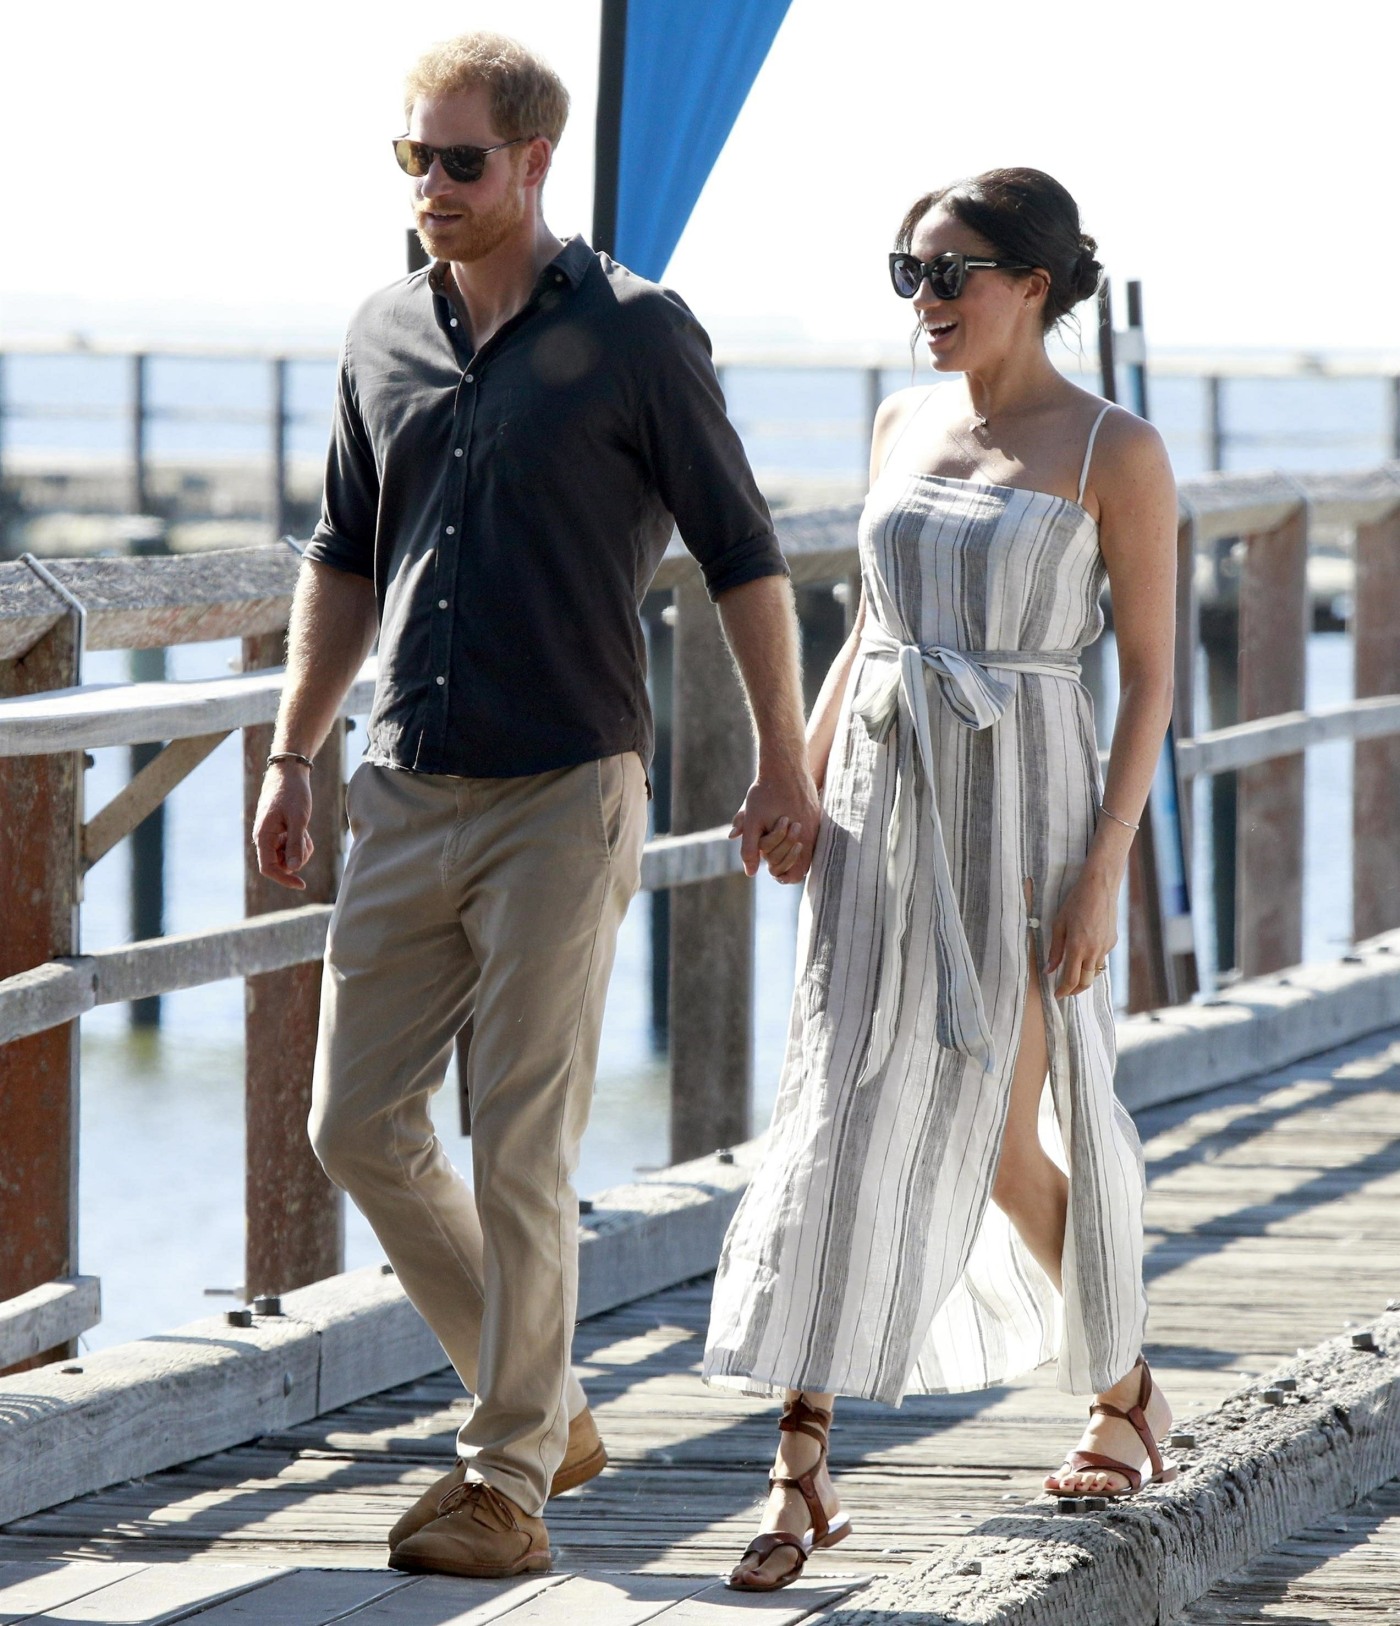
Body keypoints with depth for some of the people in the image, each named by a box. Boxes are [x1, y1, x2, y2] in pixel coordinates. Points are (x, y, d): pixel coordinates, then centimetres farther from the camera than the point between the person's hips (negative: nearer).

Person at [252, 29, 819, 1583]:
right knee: (358, 1124, 4)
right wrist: (292, 755, 17)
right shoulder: (382, 337, 10)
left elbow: (741, 553, 0)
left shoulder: (635, 336, -5)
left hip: (562, 797, -6)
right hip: (408, 795, 6)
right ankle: (543, 1405, 20)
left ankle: (506, 1480, 3)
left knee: (518, 1150, -6)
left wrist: (782, 759, 0)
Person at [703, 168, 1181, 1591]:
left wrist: (1104, 868, -14)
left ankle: (1125, 1386, 30)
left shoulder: (1114, 451, -6)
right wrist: (798, 781, 7)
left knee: (1008, 1137, 2)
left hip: (1025, 798, -5)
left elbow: (1150, 675, -7)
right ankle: (801, 1472, -9)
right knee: (843, 1114, -5)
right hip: (880, 794, 5)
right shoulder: (905, 426, 10)